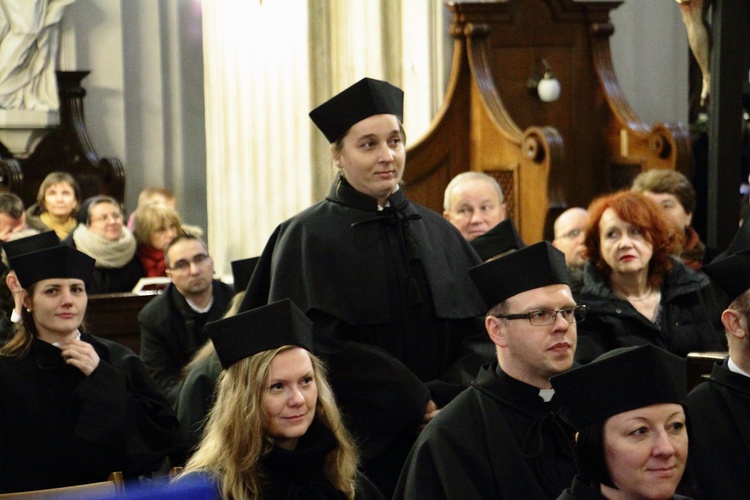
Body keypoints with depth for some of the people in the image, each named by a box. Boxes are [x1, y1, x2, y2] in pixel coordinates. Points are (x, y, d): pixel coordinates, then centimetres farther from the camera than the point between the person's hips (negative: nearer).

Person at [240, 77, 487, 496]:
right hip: (358, 445, -4)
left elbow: (480, 331, 5)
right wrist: (415, 403, -16)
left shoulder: (439, 234, 10)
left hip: (441, 444, 4)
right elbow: (320, 346, -13)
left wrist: (448, 400, -12)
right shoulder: (307, 238, -3)